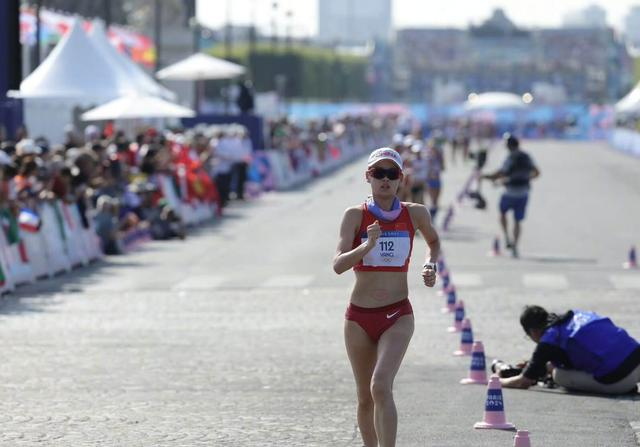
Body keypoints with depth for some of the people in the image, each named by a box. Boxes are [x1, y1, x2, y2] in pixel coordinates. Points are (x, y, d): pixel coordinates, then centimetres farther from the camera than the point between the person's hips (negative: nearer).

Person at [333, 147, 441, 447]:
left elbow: (434, 242, 23)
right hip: (359, 317, 1)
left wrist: (430, 264, 3)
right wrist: (368, 245, -31)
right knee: (365, 398, 11)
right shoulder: (355, 215, -3)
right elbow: (338, 265, -15)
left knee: (381, 387, -22)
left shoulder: (415, 214, 0)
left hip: (397, 316, -1)